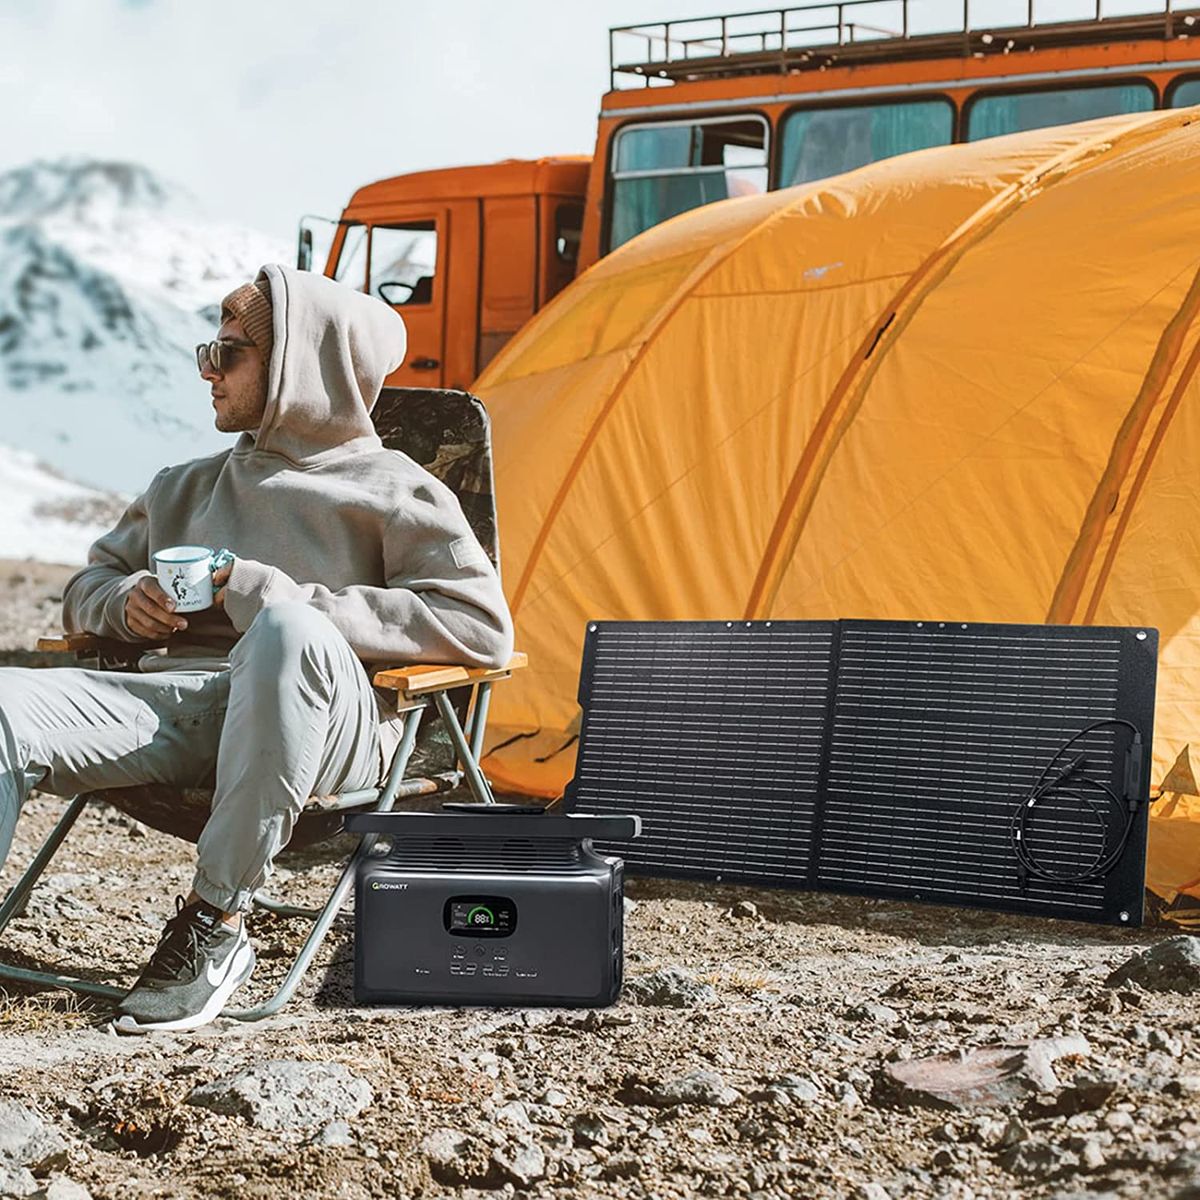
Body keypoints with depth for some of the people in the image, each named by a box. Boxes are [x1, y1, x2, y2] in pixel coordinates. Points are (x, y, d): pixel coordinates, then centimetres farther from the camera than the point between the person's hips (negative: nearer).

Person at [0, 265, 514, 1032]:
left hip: (315, 729, -5)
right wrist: (128, 601, 8)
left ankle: (217, 924, -29)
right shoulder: (187, 487, 27)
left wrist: (272, 596, -9)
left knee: (289, 633, -42)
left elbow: (483, 628, -6)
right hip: (173, 700, 5)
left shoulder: (389, 490, 8)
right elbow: (87, 587, 37)